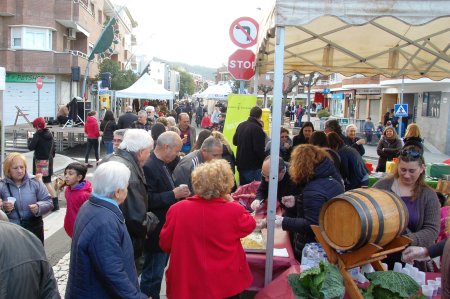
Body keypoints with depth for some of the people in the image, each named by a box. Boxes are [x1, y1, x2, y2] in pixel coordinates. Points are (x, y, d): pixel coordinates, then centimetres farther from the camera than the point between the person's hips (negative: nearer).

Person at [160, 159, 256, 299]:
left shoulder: (177, 210, -17)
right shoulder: (234, 211, -19)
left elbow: (165, 244, -2)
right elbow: (250, 225, 4)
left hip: (187, 285, 1)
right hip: (227, 284, 0)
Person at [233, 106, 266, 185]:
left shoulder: (241, 125, 6)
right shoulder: (257, 128, -19)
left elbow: (235, 142, 17)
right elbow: (259, 149, -22)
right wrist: (264, 162, -9)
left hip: (241, 164, 8)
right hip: (253, 166, -8)